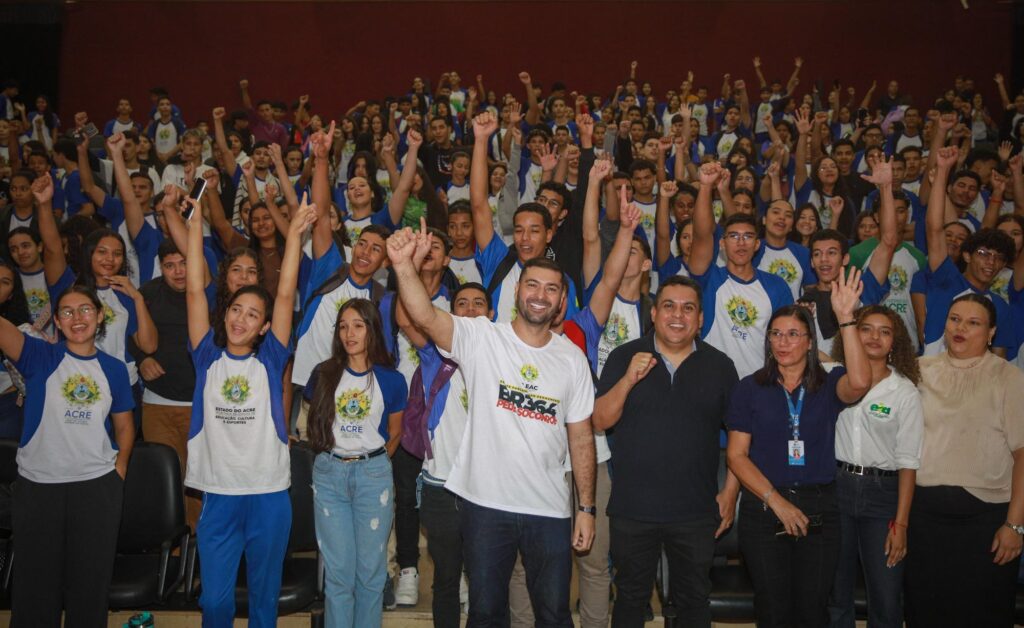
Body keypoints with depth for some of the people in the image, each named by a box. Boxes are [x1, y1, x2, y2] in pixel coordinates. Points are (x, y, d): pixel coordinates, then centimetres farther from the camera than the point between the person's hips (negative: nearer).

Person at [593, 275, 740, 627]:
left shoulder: (719, 366, 2)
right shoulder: (625, 357, -1)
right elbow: (600, 422, -6)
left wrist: (730, 493, 0)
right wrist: (628, 380, -20)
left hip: (696, 512, 1)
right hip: (632, 508, 0)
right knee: (630, 599, 16)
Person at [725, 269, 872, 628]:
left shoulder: (827, 385, 3)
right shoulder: (750, 389, 2)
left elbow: (859, 383, -21)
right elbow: (737, 455, -1)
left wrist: (845, 318, -24)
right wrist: (777, 501, -11)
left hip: (819, 508, 1)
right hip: (763, 509, 0)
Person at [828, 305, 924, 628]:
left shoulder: (905, 391, -1)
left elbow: (907, 461, -1)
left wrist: (901, 523, -4)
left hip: (882, 494, 0)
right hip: (836, 487, 1)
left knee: (887, 600, 3)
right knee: (835, 594, 10)